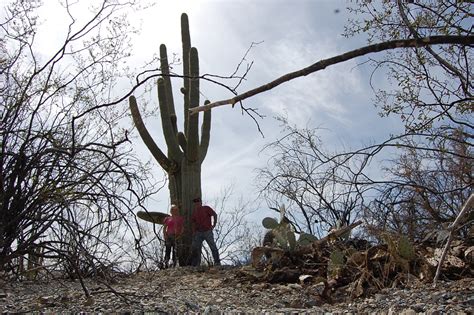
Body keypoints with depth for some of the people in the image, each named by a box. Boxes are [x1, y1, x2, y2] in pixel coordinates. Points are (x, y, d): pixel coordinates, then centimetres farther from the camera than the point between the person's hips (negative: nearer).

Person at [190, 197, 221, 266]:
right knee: (195, 247, 1)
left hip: (208, 231, -4)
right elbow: (193, 222, 16)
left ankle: (217, 262, 3)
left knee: (213, 247, -3)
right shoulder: (194, 212, 11)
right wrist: (193, 231, 7)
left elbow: (215, 215, -4)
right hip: (198, 232, 5)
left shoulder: (206, 208, -2)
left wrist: (214, 225, -7)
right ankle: (195, 263, 8)